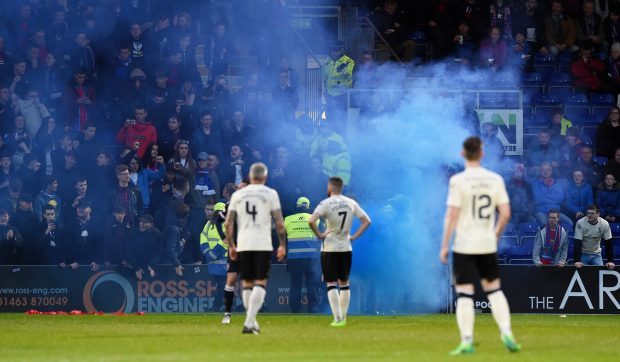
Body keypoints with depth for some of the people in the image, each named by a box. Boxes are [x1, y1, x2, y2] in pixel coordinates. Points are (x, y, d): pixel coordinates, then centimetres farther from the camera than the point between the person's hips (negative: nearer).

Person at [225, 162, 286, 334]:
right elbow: (279, 222, -3)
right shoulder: (270, 194, 1)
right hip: (263, 245, -3)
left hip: (243, 246, 3)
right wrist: (283, 245, 5)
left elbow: (228, 223, 6)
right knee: (260, 283, -4)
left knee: (247, 284, 13)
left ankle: (252, 322, 15)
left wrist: (231, 245, 15)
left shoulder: (237, 195, 9)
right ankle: (249, 322, -18)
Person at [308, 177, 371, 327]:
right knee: (344, 283, 14)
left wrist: (319, 235, -10)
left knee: (331, 284, 0)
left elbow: (311, 221, -25)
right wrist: (354, 236, 6)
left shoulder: (326, 204, -11)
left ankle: (337, 319, -8)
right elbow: (367, 221, 6)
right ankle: (343, 318, 16)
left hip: (329, 248, -4)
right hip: (346, 248, 4)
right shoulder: (351, 203, 3)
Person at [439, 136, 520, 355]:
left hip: (464, 246, -3)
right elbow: (506, 213, 1)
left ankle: (467, 341, -6)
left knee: (464, 293, -1)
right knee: (494, 289, 16)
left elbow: (452, 216, -11)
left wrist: (444, 246, -6)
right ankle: (506, 333, 5)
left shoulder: (458, 180, -9)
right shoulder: (495, 179, 2)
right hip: (487, 246, 3)